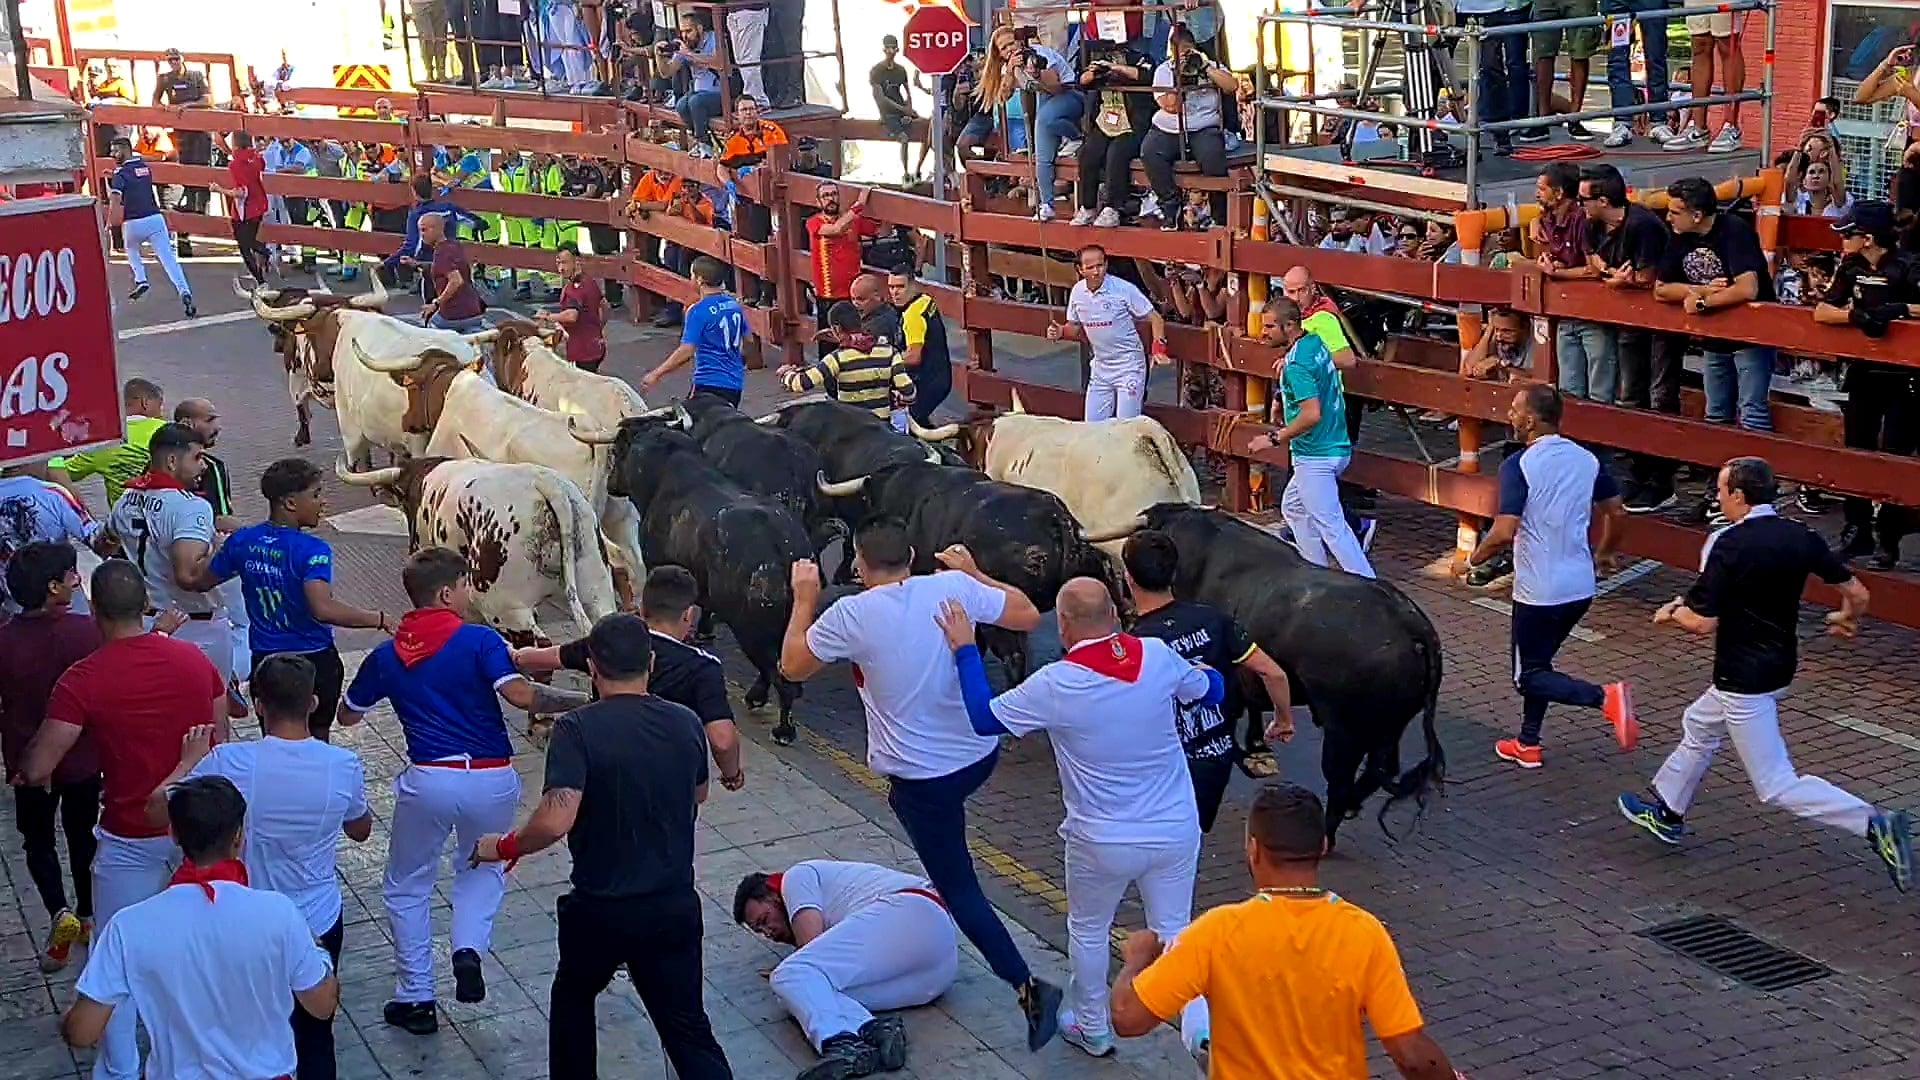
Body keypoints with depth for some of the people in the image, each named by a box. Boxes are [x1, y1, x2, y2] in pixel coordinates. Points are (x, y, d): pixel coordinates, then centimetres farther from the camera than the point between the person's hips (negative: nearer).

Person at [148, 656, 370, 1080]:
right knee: (315, 1037, 19)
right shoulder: (344, 765, -15)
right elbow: (360, 831, 4)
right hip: (320, 923, 1)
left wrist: (189, 761, 5)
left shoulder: (229, 762, -21)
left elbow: (156, 810, -9)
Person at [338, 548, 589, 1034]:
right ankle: (469, 949, 1)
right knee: (485, 868, 26)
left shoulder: (386, 656, 6)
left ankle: (415, 999, 20)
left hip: (428, 780, 1)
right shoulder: (481, 640, -7)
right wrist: (581, 701, -10)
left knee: (407, 886, 20)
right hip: (492, 779, -1)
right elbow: (520, 694, -20)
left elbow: (347, 716, 19)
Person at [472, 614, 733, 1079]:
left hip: (600, 909, -3)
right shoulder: (686, 723, -1)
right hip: (675, 908, 3)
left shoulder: (577, 730, -16)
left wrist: (505, 846, -9)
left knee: (573, 998, 26)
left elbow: (555, 821, -26)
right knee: (688, 1027, 9)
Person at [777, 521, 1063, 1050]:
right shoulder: (953, 586, -9)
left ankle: (1029, 986, -4)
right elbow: (1028, 616, 2)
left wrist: (804, 599, 11)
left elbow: (792, 667, -2)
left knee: (959, 888, 5)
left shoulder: (852, 615, -17)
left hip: (922, 778, -5)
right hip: (980, 754, 5)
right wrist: (974, 573, 13)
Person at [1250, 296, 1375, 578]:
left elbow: (1312, 414, -28)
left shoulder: (1297, 364, -21)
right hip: (1336, 447, 11)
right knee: (1293, 507, 23)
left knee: (1331, 525, -7)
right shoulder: (1315, 341, 7)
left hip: (1315, 457, -11)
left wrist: (1274, 439, -20)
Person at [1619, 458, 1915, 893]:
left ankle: (1874, 823, -15)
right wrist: (1847, 620, 27)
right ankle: (1666, 811, 43)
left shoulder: (1728, 545, -20)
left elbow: (1703, 623, -20)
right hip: (1780, 665, 9)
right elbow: (1856, 592, 3)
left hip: (1743, 680, -9)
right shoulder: (1801, 537, -1)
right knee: (1698, 727, 28)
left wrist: (1671, 613, 2)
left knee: (1777, 786, -4)